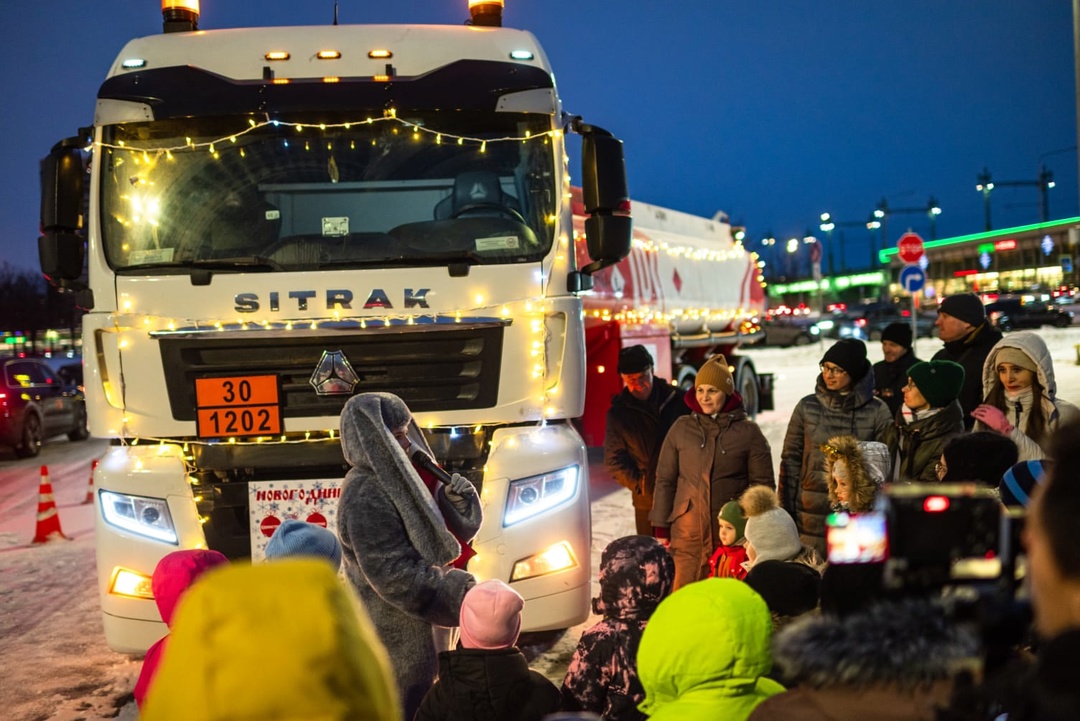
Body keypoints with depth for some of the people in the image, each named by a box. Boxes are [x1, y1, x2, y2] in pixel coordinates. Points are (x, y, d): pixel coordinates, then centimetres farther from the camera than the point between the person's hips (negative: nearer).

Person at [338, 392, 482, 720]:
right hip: (397, 635, -9)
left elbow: (455, 528, 11)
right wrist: (461, 591, -23)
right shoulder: (366, 497, -23)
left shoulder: (396, 477, 6)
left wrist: (456, 498, -9)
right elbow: (396, 577, -26)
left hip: (417, 626, 9)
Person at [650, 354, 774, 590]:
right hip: (688, 533, 1)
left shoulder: (748, 432, 3)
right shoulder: (681, 429, 6)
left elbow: (763, 485, 5)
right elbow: (665, 480, 9)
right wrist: (661, 527, 6)